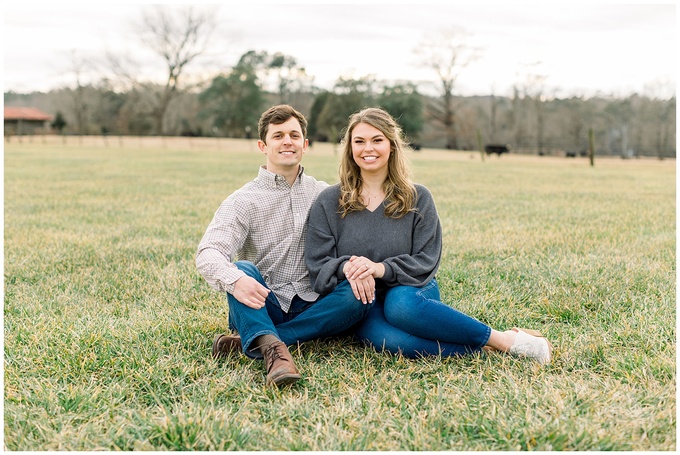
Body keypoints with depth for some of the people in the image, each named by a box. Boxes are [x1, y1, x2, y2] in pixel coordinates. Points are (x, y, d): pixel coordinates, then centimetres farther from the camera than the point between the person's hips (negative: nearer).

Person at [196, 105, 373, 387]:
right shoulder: (243, 201, -2)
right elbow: (208, 252, -16)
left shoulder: (323, 195, 10)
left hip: (310, 306, 2)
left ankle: (249, 341, -28)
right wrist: (234, 280, -39)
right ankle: (272, 347, -51)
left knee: (357, 295, -26)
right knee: (241, 268, -29)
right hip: (262, 306, -2)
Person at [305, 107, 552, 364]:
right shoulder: (329, 202, 4)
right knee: (387, 338, -36)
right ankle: (491, 345, -27)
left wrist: (381, 268, -22)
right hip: (363, 303, 0)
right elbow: (318, 266, 0)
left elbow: (426, 261, -3)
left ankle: (501, 340, -25)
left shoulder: (417, 198, 3)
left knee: (401, 304, -38)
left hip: (413, 293, 0)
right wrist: (346, 267, -23)